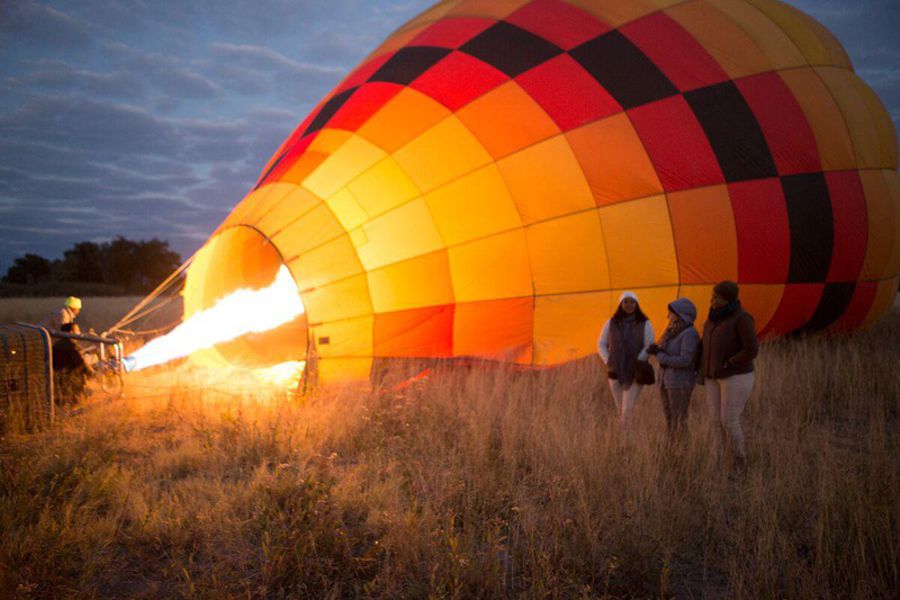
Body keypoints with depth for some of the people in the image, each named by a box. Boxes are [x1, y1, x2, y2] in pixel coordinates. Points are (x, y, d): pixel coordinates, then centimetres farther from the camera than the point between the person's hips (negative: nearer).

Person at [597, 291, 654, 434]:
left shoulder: (645, 324, -4)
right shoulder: (611, 323, 4)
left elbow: (649, 347, -6)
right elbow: (601, 345, 9)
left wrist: (637, 363, -15)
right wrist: (607, 362, -3)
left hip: (635, 373, -3)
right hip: (615, 372, 3)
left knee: (628, 409, -12)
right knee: (620, 408, 8)